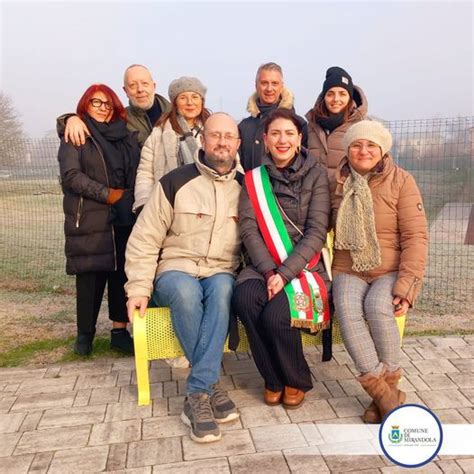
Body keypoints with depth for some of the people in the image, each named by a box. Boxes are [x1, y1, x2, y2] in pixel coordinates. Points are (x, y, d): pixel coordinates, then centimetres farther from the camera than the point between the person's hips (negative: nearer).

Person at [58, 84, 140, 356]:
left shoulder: (126, 136, 17)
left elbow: (138, 172, 15)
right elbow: (71, 175, -8)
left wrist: (130, 198, -1)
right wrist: (107, 194, -14)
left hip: (124, 219, 3)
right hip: (89, 220, -3)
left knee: (122, 273, 3)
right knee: (91, 275, 0)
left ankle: (120, 331, 14)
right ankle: (85, 333, 16)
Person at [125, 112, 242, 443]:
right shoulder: (176, 182, -2)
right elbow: (144, 240, -2)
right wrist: (139, 288, -9)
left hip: (221, 275, 2)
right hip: (175, 270, -1)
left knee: (222, 289, -34)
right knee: (185, 292, -36)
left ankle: (197, 395, -32)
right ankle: (211, 387, -23)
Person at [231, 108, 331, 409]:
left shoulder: (316, 175, 1)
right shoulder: (254, 179, 9)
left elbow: (317, 232, -8)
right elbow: (249, 229, -2)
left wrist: (285, 273, -18)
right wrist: (269, 271, -17)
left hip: (304, 265, -2)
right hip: (264, 265, 3)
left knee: (275, 314, -28)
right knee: (244, 299, -29)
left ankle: (297, 381, 6)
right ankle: (273, 379, -3)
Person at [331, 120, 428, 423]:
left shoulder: (401, 181, 0)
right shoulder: (338, 182, 8)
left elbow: (416, 236, -6)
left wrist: (406, 287, -17)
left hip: (390, 270, -2)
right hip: (348, 271, 2)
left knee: (377, 307, -32)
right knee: (347, 310, -29)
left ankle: (388, 388, -12)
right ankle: (388, 398, -21)